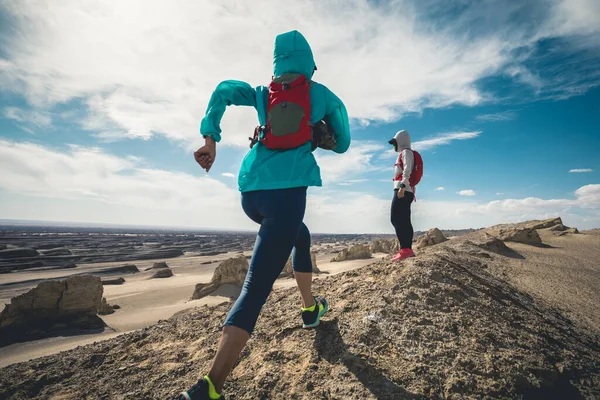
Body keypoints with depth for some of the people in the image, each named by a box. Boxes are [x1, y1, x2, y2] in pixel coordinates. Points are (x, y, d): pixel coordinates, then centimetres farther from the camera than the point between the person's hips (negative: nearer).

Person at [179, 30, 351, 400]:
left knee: (301, 236, 32)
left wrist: (210, 140, 1)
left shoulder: (264, 94, 18)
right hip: (286, 190, -5)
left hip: (251, 191, 6)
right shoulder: (322, 94, 12)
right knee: (256, 287, -7)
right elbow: (342, 144, 19)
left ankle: (310, 308, 43)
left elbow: (225, 89, 4)